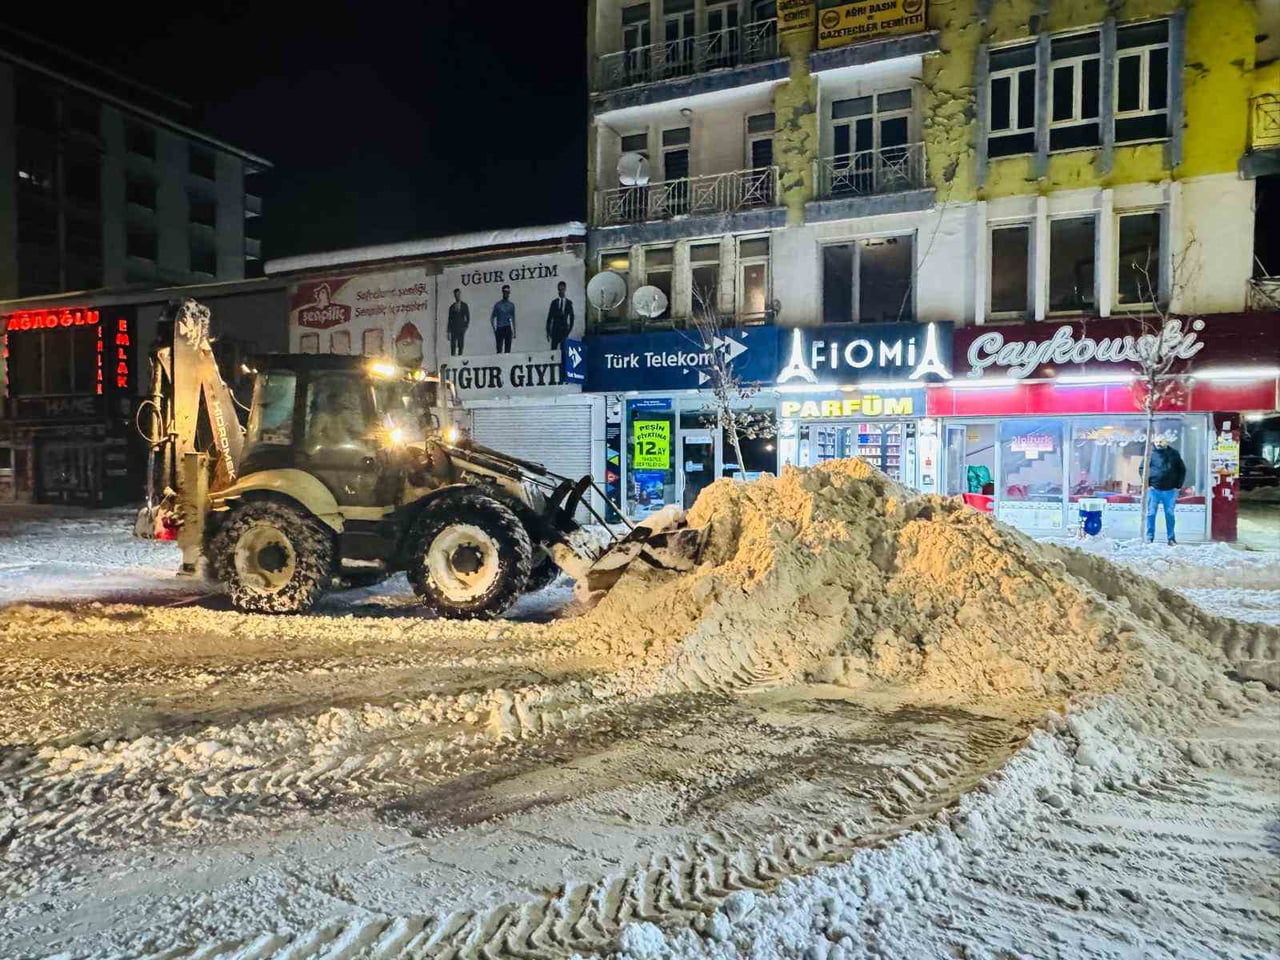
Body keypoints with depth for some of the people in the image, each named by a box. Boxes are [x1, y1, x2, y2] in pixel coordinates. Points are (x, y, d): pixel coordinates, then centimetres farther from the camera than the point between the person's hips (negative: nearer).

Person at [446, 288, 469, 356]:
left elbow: (468, 317, 9)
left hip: (461, 328, 0)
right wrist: (448, 332, 6)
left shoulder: (464, 305, 7)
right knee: (453, 344, -4)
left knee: (461, 344, -2)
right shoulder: (452, 306, 8)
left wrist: (466, 325, -3)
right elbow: (449, 319, 9)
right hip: (453, 328, 0)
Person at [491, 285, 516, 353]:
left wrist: (514, 331, 12)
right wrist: (494, 329, -5)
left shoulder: (511, 305, 11)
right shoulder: (497, 305, 4)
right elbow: (492, 318, 5)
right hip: (499, 329, -2)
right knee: (499, 349, -5)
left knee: (508, 349, -1)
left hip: (508, 329, 2)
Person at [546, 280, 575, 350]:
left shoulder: (569, 302, 7)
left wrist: (570, 329, -1)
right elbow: (549, 317, 7)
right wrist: (548, 331, 2)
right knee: (553, 349, -6)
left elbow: (571, 317, 8)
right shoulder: (554, 302, 7)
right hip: (555, 330, 0)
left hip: (564, 330, 0)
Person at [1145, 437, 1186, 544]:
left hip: (1170, 491, 1)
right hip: (1154, 490, -1)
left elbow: (1182, 469, 11)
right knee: (1151, 514, -1)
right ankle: (1149, 538, 5)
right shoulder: (1151, 453, 1)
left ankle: (1171, 538, 13)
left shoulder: (1173, 453, 6)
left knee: (1170, 514, 7)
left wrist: (1178, 485, 4)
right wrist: (1147, 484, -6)